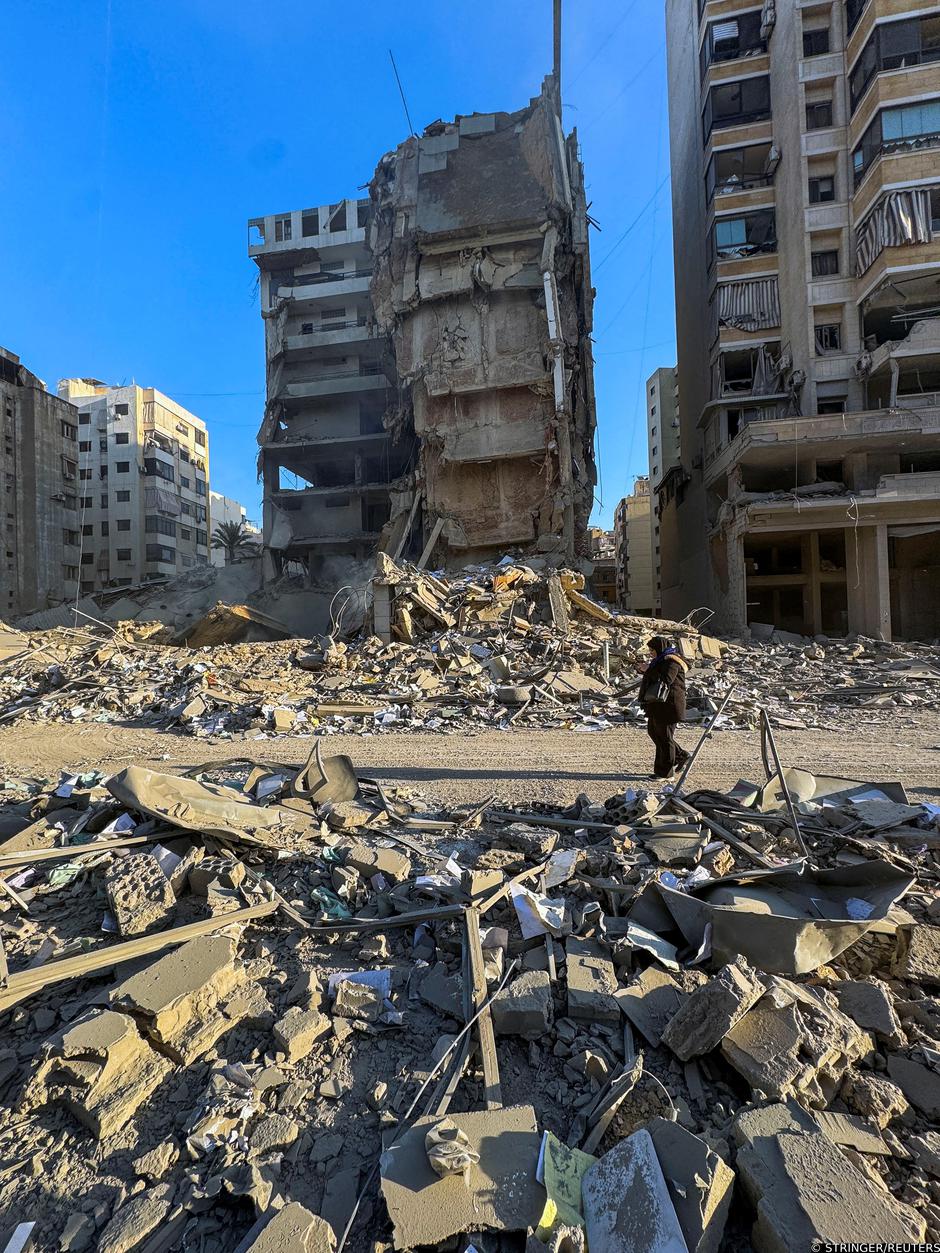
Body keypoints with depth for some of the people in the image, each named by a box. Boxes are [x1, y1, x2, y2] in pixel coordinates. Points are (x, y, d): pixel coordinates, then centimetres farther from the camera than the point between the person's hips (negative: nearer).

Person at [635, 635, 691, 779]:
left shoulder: (671, 662, -15)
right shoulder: (662, 660, 17)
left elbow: (665, 679, -28)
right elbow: (654, 675, 24)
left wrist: (648, 670, -22)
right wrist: (643, 668, 5)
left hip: (668, 704, -11)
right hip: (658, 704, 11)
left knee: (664, 736, -3)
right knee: (653, 731, 18)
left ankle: (665, 772, 6)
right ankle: (680, 756, 29)